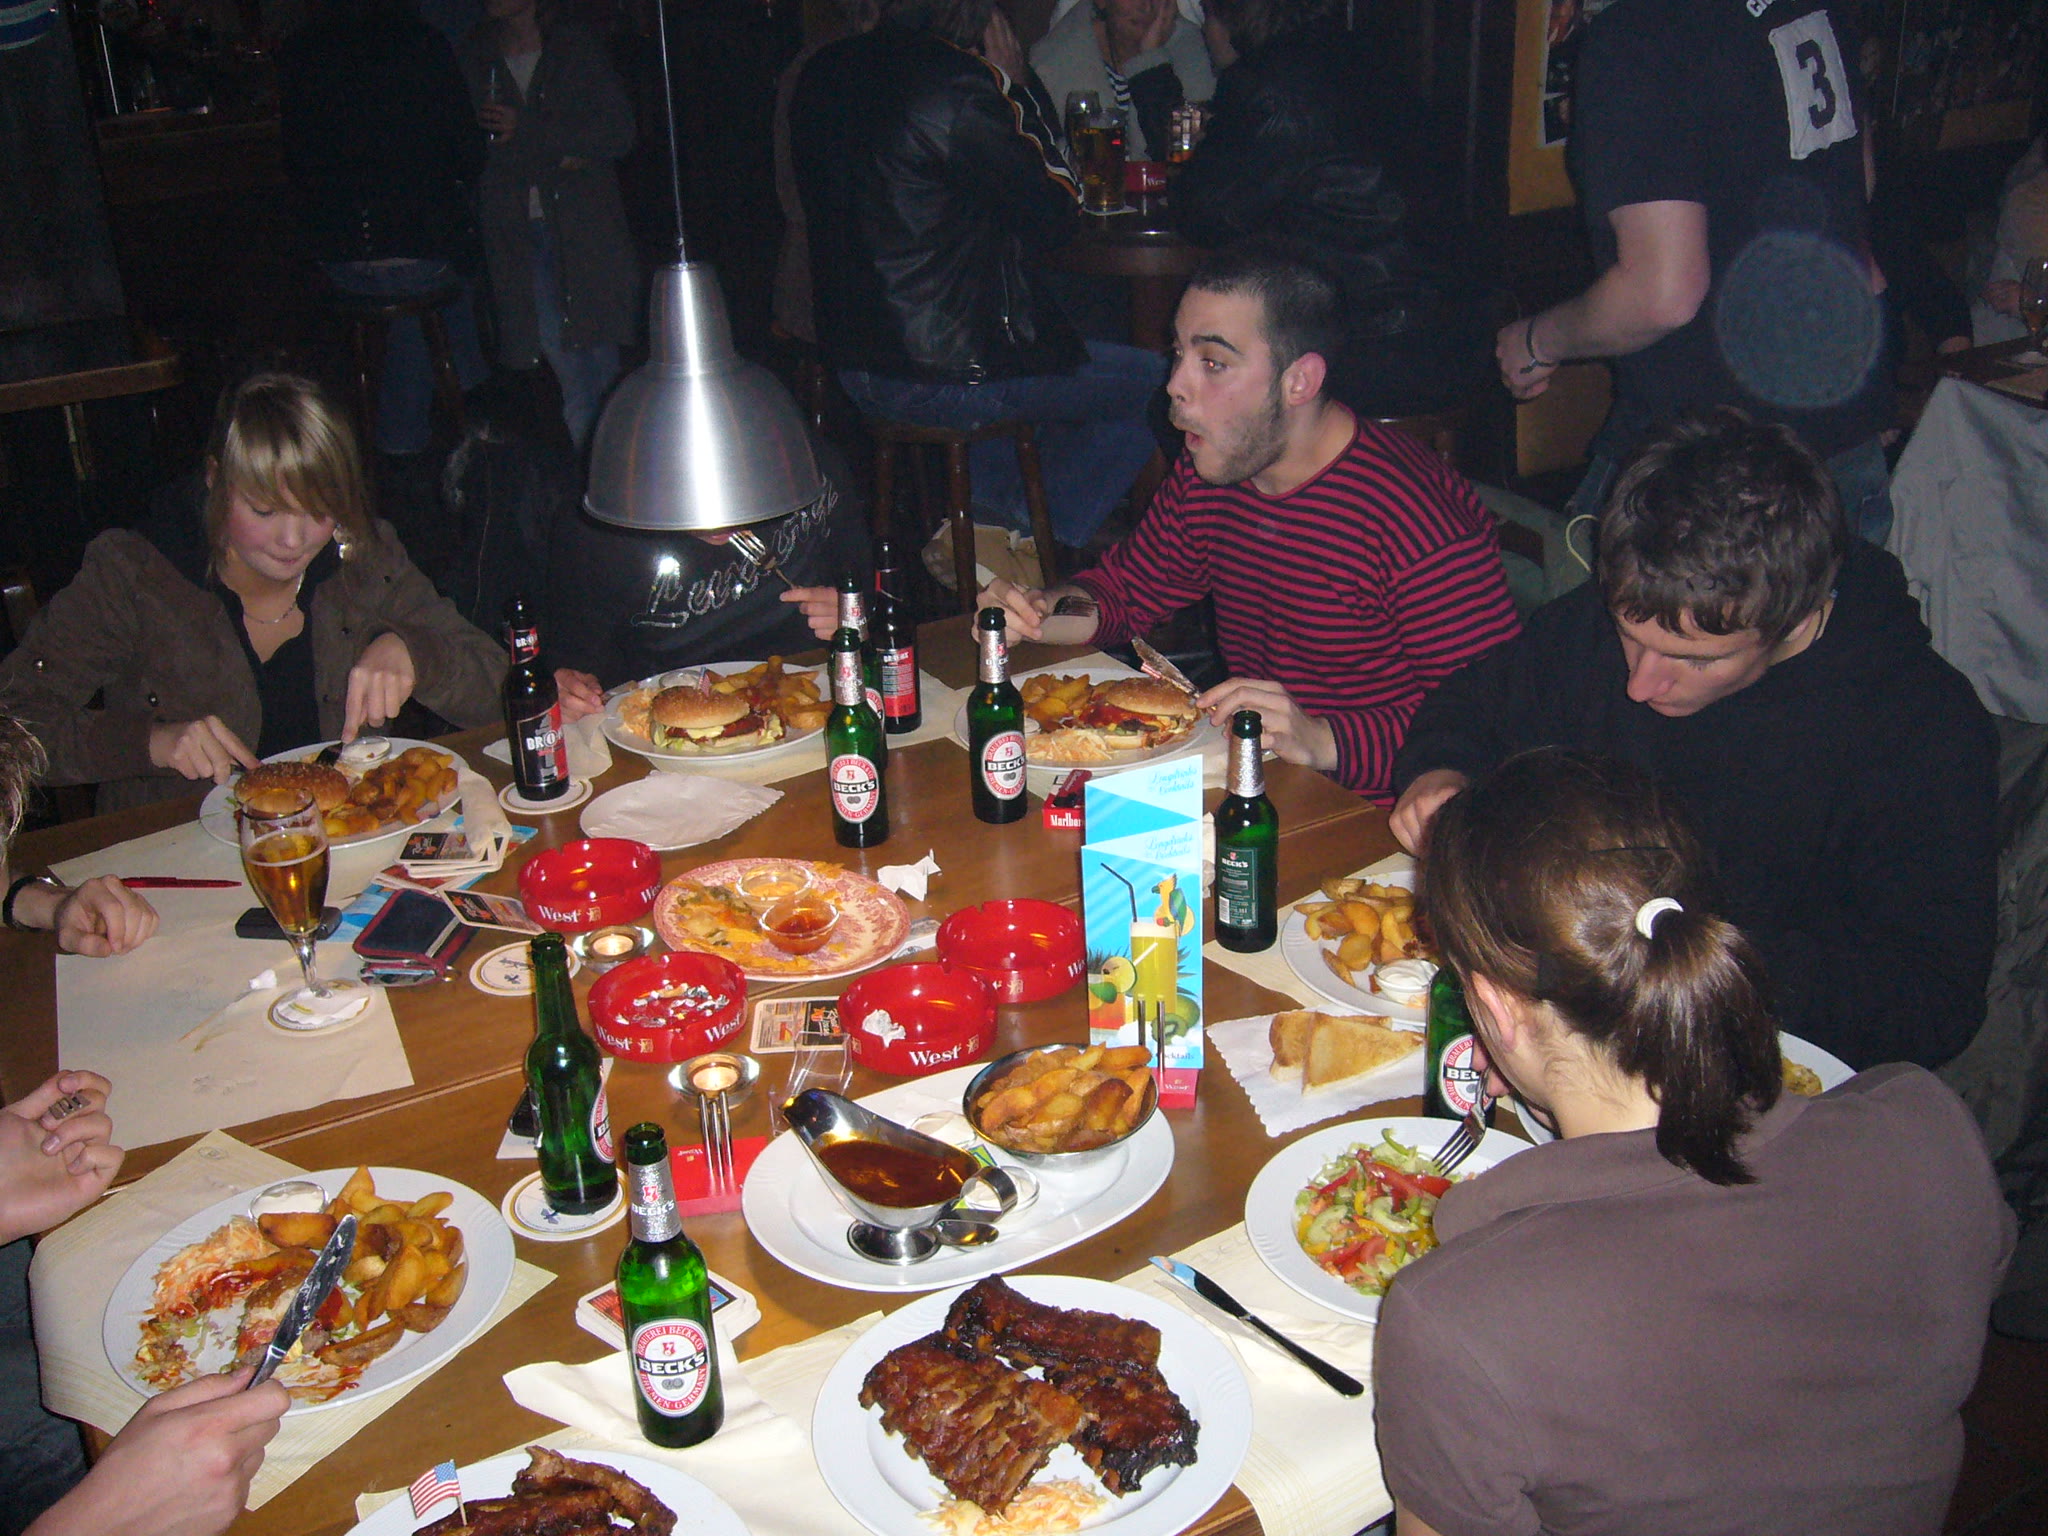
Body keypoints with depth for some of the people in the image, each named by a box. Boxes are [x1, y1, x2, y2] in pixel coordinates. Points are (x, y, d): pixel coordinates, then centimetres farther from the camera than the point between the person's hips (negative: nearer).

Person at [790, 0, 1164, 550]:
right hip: (943, 378, -9)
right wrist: (1017, 88, -2)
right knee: (1151, 381, 8)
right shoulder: (958, 84, -21)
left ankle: (991, 508, 30)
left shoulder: (826, 72, 4)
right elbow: (1058, 215, -10)